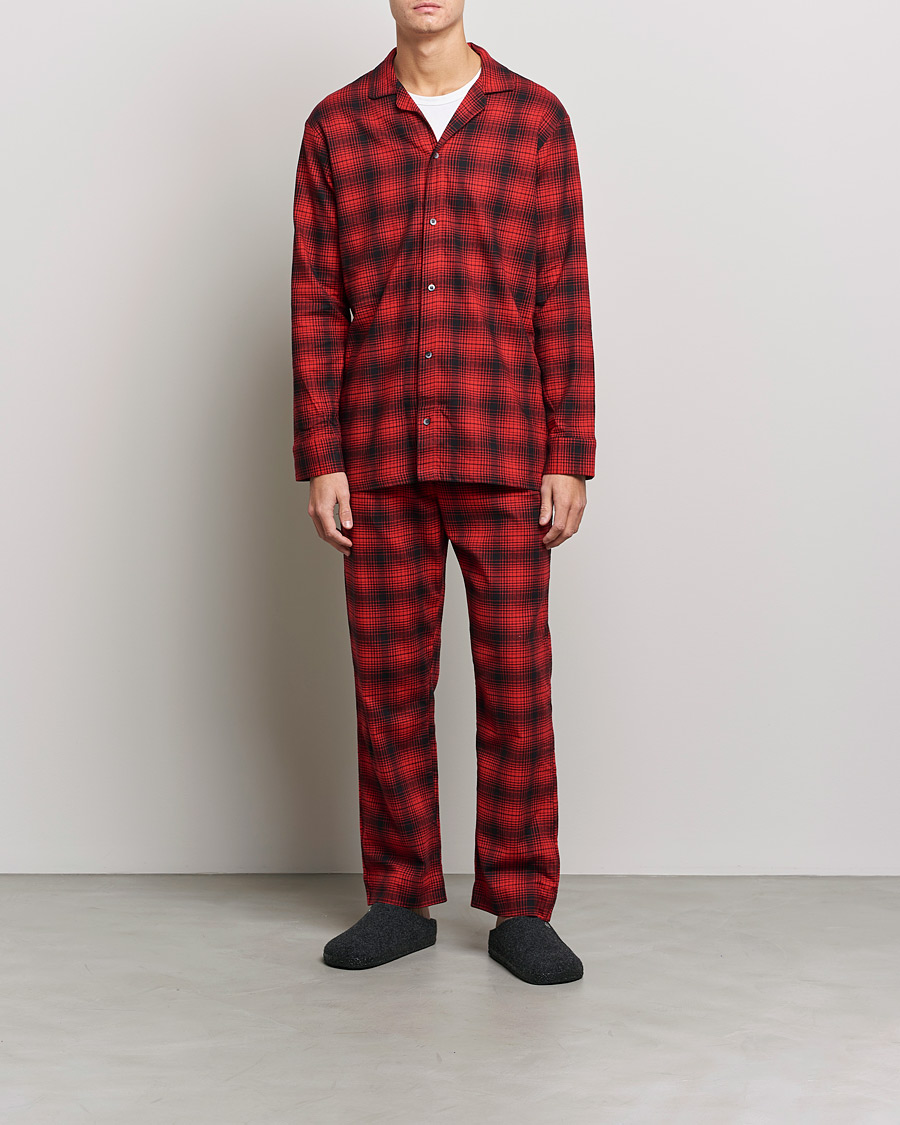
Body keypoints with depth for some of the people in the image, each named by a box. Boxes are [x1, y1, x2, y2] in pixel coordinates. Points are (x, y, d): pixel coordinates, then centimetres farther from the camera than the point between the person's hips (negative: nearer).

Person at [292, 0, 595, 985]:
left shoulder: (535, 119, 7)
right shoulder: (335, 127, 9)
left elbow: (563, 299, 3)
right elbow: (315, 304, 6)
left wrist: (570, 459, -3)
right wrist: (319, 461, -1)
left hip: (504, 456, -1)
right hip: (380, 457, 1)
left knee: (515, 680, 1)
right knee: (389, 681, 6)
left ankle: (520, 909, 13)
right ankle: (400, 900, 19)